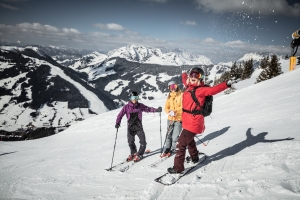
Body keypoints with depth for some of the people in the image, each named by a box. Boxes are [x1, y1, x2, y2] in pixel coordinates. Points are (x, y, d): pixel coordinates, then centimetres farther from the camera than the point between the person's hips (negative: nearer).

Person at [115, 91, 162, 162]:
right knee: (130, 142, 11)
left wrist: (156, 110, -9)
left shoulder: (140, 106, 0)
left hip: (139, 127, 0)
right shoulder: (126, 107, -4)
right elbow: (120, 115, -2)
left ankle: (139, 154, 16)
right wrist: (117, 123, -14)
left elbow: (148, 109, 4)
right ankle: (133, 153, 36)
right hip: (130, 127, 0)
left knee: (143, 142, -5)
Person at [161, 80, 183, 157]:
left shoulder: (181, 95, -4)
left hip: (179, 118, -4)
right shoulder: (169, 96, 12)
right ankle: (167, 149, 18)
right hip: (170, 118, 5)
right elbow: (166, 107, 10)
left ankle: (173, 149, 15)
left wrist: (175, 111, -22)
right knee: (169, 134, 8)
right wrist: (169, 112, -11)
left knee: (175, 136, -3)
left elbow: (183, 107, -12)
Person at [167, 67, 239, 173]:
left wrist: (227, 84, -43)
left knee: (181, 144, -7)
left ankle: (178, 167, 5)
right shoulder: (189, 86, 7)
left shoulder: (200, 90, -16)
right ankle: (194, 157, 55)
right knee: (189, 140, 31)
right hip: (187, 121, 10)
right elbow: (185, 79, 30)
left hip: (193, 123, -10)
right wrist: (184, 74, 49)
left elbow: (213, 89, -30)